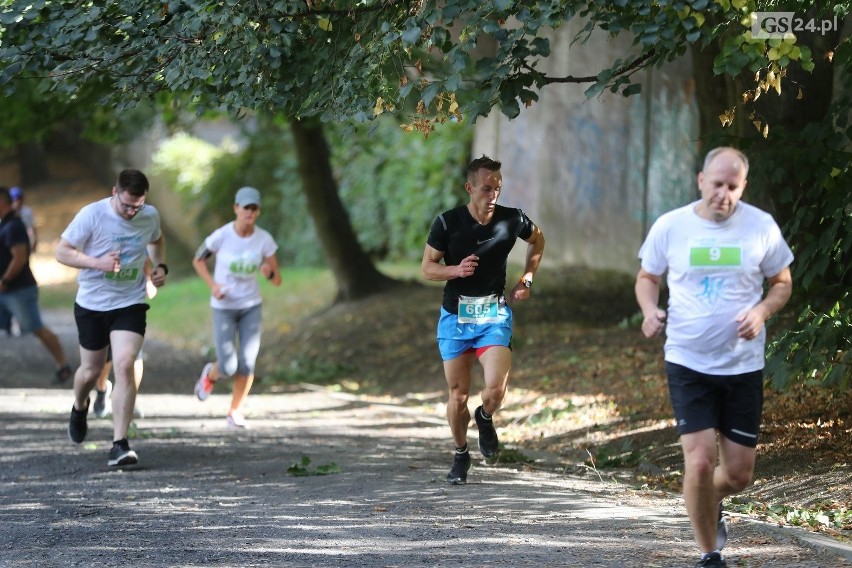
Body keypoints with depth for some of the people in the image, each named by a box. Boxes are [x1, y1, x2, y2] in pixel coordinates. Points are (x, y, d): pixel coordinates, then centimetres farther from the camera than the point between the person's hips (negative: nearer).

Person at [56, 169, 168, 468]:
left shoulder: (150, 216, -4)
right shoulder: (92, 215, -15)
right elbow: (62, 251, -11)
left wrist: (160, 266, 2)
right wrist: (98, 263, -25)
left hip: (130, 304, 1)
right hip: (91, 305, -1)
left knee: (124, 367, -17)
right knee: (91, 370, 14)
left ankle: (120, 444, -16)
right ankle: (79, 408, 51)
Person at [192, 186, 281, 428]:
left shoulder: (264, 239, -10)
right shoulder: (222, 235, -16)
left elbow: (277, 281, -6)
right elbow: (198, 260, 1)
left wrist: (269, 272, -29)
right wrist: (213, 285, -14)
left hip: (251, 306, 2)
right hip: (224, 307, -2)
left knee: (247, 365, -4)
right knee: (227, 367, -10)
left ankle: (235, 411, 18)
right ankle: (210, 374, 28)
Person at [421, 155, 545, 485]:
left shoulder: (512, 220, -5)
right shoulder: (447, 223, -9)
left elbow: (537, 240, 18)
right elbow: (427, 268, -1)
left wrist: (526, 279, 9)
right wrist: (456, 269, -20)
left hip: (495, 315, 0)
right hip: (455, 316, 0)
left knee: (496, 389, -19)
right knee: (458, 395, 4)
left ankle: (485, 418, 17)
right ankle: (460, 455, 28)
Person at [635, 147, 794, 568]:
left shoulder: (761, 227, -4)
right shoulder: (670, 226, -4)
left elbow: (782, 283, 7)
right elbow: (647, 277, 10)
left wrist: (762, 311, -13)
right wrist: (650, 310, -11)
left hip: (744, 364, 1)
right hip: (688, 363, -1)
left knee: (739, 473, 6)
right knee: (700, 461, -12)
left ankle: (710, 504, 42)